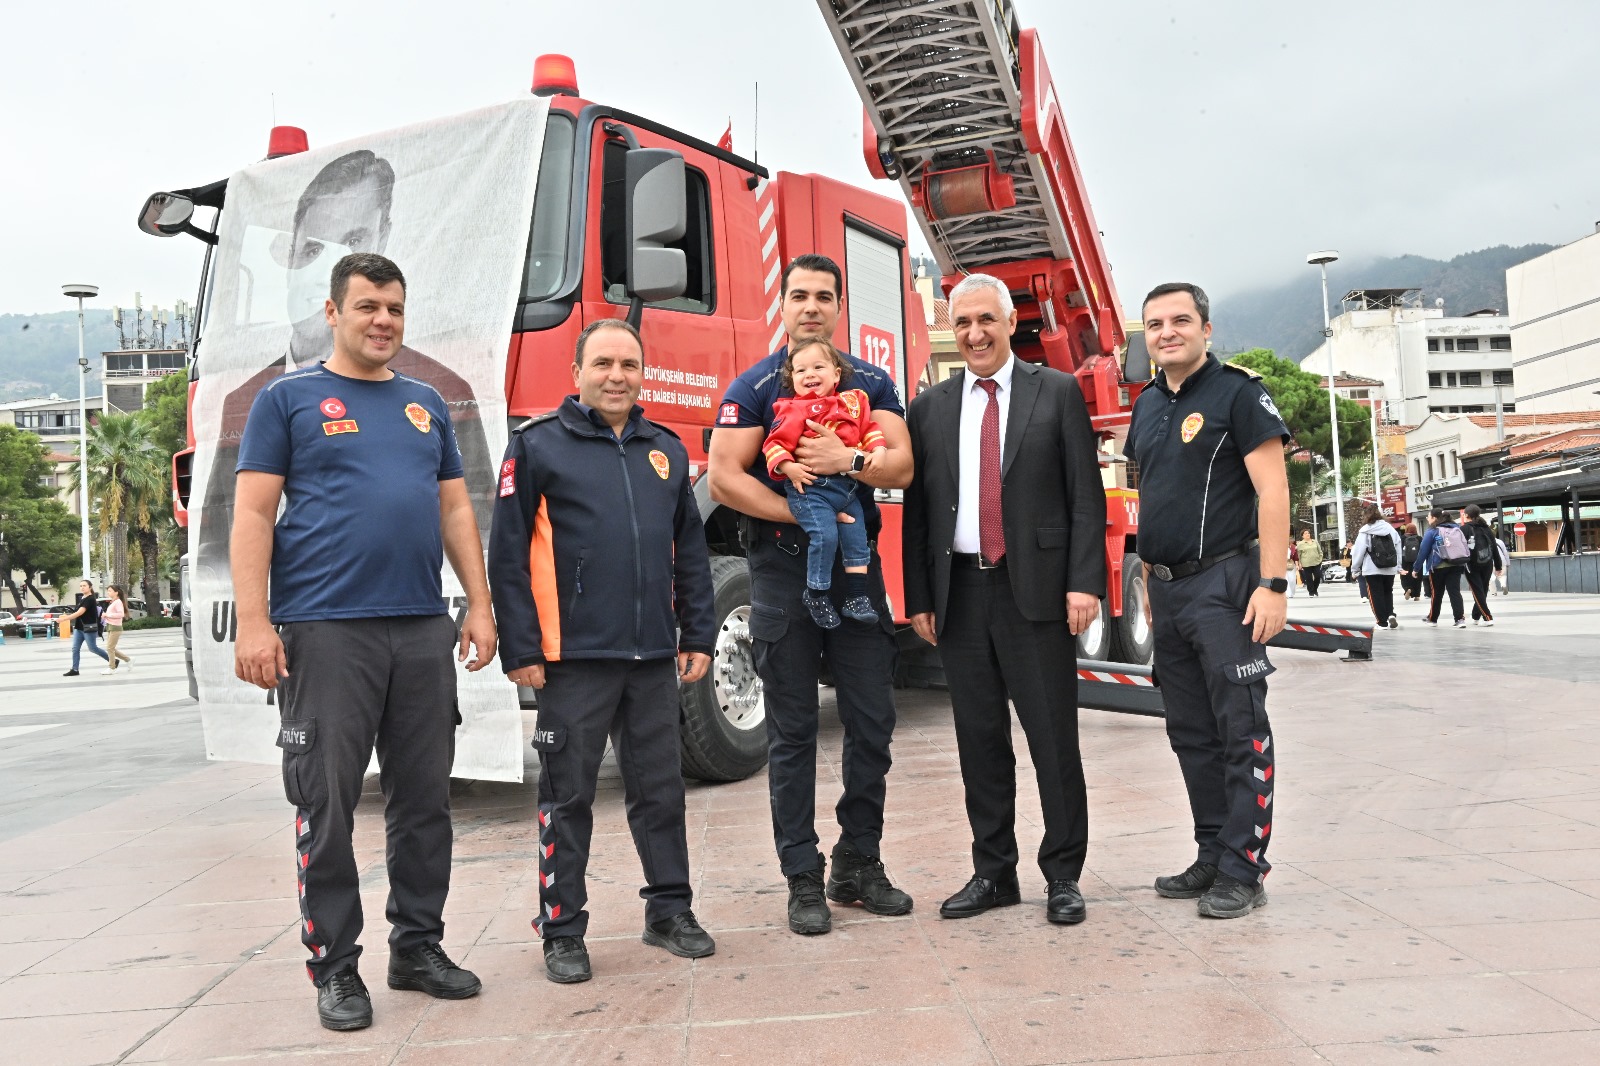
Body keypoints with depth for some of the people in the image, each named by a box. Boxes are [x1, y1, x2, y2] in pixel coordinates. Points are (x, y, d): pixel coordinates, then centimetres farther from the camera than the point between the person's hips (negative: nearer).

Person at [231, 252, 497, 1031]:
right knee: (328, 804, 1)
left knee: (425, 798, 9)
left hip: (424, 629, 4)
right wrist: (254, 623, -10)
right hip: (325, 631, -4)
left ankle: (418, 946, 23)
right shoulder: (288, 399, 5)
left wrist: (479, 606, 8)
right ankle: (334, 966, 15)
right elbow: (254, 514, -1)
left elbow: (455, 509, 16)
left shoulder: (427, 404, 17)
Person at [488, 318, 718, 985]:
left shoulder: (666, 450, 13)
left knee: (661, 790, 11)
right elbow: (508, 555, -5)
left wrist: (698, 637, 10)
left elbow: (690, 552, 15)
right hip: (574, 656, -4)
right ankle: (562, 931, 18)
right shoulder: (538, 446, -1)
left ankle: (670, 910, 25)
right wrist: (519, 650, -10)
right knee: (568, 796, 5)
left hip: (654, 657, 4)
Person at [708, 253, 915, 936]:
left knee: (872, 724, 5)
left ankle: (859, 864, 21)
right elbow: (724, 479, -8)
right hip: (782, 576, -3)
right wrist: (805, 513, -14)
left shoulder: (872, 384, 11)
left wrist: (849, 460, -20)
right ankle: (804, 880, 13)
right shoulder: (752, 387, 2)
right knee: (792, 733, 3)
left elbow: (901, 465, -1)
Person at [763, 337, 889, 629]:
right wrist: (788, 467, -21)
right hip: (810, 486, -6)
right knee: (825, 535, -20)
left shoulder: (854, 401, 13)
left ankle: (856, 598, 20)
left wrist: (877, 450, 0)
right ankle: (815, 595, 0)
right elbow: (776, 443, -7)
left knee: (857, 538, 8)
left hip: (847, 487, 6)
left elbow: (869, 428, 18)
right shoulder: (793, 409, -4)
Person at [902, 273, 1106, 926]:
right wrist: (918, 597, 6)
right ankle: (993, 872, 22)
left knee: (1054, 739, 2)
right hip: (960, 593, 3)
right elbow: (916, 509, 11)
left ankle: (1063, 876, 16)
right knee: (980, 741, 9)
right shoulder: (929, 408, 11)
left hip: (1037, 590, -3)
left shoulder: (1058, 393, 4)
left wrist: (1085, 582, -10)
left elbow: (1085, 496, -1)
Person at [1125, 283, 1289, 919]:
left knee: (1241, 732, -3)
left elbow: (1273, 490, -11)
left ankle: (1243, 872, 4)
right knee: (1191, 733, 12)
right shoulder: (1147, 405, 14)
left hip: (1224, 583, -7)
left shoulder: (1237, 392, -5)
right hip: (1166, 588, 7)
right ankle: (1211, 858, 22)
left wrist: (1271, 584, -18)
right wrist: (1151, 581, 15)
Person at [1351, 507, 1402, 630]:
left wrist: (1356, 569, 3)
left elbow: (1359, 552, -8)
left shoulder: (1365, 531, -8)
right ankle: (1391, 614, -1)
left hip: (1372, 569, -4)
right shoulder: (1391, 529, 7)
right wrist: (1398, 567, 16)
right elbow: (1398, 549, 9)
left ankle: (1382, 622, 2)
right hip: (1390, 569, 4)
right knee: (1388, 592, 19)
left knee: (1376, 594, 4)